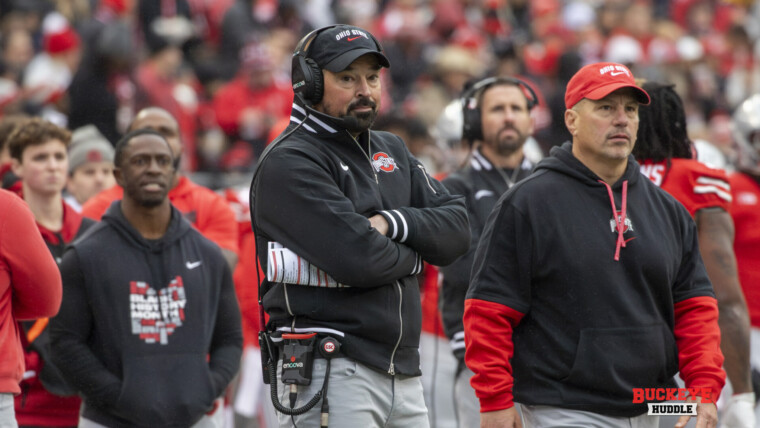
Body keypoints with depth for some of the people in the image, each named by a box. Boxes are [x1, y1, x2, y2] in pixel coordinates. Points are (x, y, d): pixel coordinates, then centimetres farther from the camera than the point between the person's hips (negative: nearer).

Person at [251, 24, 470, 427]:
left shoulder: (391, 151, 18)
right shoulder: (288, 163, -9)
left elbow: (456, 227, 9)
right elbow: (358, 259, -19)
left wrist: (391, 224, -9)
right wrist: (412, 254, 1)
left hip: (403, 372, 8)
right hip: (329, 373, -8)